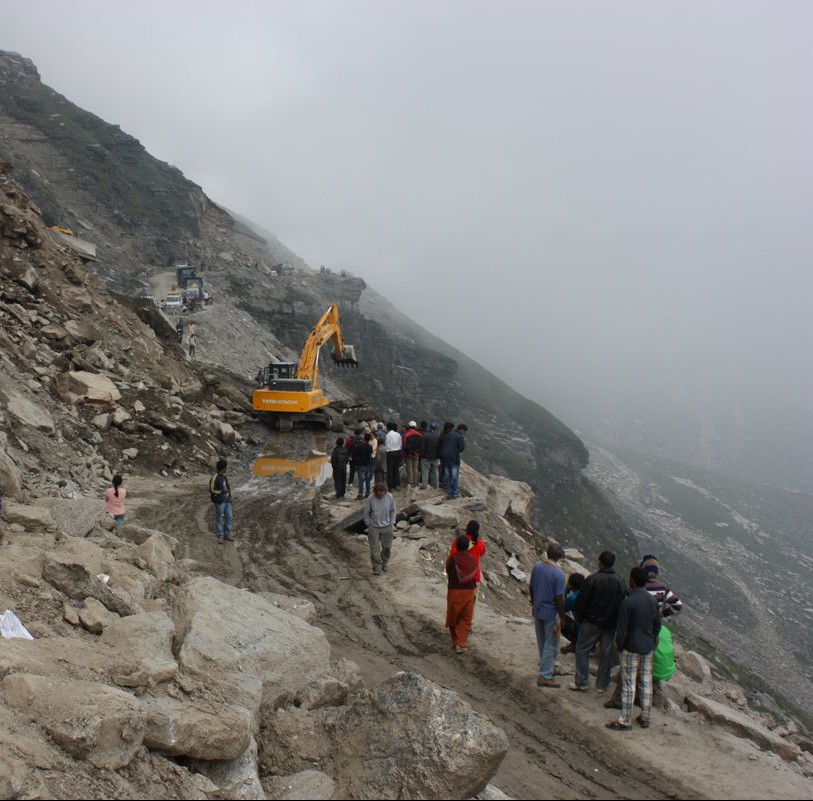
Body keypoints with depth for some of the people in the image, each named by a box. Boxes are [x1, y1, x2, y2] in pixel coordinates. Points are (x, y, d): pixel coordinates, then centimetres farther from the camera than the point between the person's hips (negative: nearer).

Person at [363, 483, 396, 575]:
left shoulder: (390, 497, -15)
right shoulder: (371, 499, -18)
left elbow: (393, 510, 1)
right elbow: (366, 512, -4)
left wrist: (392, 523, -1)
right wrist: (368, 525, -1)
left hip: (386, 527, 2)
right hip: (374, 527, -2)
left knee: (387, 547, 13)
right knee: (374, 548, 0)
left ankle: (384, 563, 37)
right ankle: (376, 567, 14)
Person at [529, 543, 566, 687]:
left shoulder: (537, 567, -4)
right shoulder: (558, 574, -22)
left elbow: (531, 587, 6)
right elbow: (559, 598, -19)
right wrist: (562, 617, -9)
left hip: (537, 610, 6)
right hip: (551, 613, -6)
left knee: (542, 642, 21)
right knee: (551, 645, 4)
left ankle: (546, 665, 40)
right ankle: (545, 676, 7)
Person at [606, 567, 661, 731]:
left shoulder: (628, 602, -20)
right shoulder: (653, 601, 0)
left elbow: (622, 629, -17)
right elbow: (657, 625, 9)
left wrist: (619, 646, -3)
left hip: (631, 649, -6)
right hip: (648, 649, 6)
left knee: (629, 684, 1)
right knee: (646, 683, 14)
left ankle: (625, 721, 8)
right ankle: (645, 718, 23)